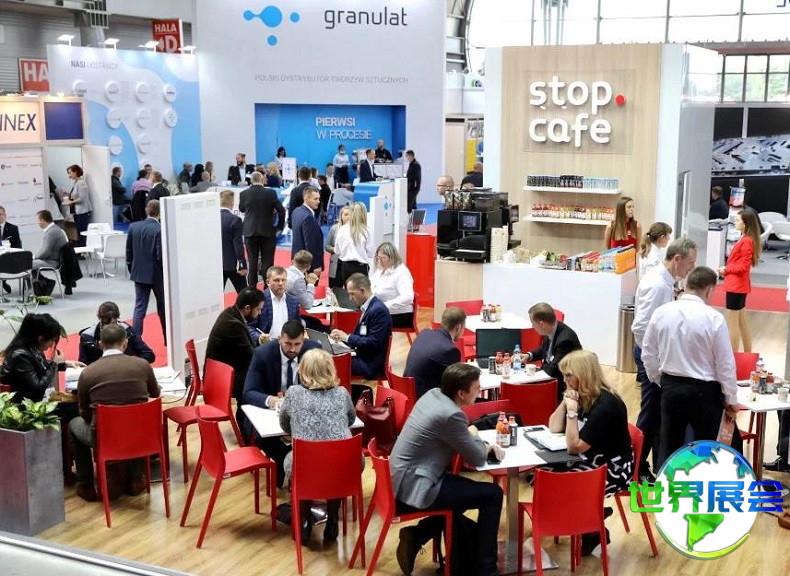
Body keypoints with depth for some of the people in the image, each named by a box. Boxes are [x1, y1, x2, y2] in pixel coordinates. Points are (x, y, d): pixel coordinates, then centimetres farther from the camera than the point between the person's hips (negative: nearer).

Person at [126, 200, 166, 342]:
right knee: (163, 308, 12)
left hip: (139, 273, 4)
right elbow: (161, 256, -18)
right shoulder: (160, 230, -17)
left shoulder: (133, 227, -1)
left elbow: (128, 252, 5)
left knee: (139, 308, 5)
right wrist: (166, 273, -4)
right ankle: (168, 339, 24)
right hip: (156, 274, -4)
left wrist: (132, 269, 16)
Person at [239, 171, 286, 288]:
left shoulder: (244, 194, -5)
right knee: (267, 262, 4)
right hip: (267, 232, -2)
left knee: (252, 262, 10)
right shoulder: (270, 193, -10)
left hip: (250, 232, 2)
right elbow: (281, 210, -8)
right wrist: (279, 227, 3)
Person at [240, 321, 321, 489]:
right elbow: (248, 393, -22)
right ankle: (285, 462, -9)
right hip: (268, 407, -2)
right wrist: (270, 400, -45)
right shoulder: (262, 354, -19)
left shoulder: (314, 349, -13)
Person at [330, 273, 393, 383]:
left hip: (371, 365, -9)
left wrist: (347, 337, -18)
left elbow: (374, 343, -22)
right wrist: (342, 336, -2)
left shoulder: (378, 310, -18)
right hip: (364, 358, 9)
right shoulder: (367, 307, 11)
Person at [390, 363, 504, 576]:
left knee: (465, 491, 27)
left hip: (405, 479, 9)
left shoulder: (433, 394, 4)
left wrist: (487, 445, 7)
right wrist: (475, 436, 10)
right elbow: (477, 459, -10)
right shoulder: (450, 415, -23)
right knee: (493, 494, -2)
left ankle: (416, 535, 16)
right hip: (414, 487, -9)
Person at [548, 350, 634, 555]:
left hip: (613, 469, -9)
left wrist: (572, 411, -26)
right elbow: (553, 428, 6)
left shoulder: (605, 405, -25)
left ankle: (592, 530, 4)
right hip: (591, 461, 9)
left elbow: (574, 447, -24)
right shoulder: (582, 396, 2)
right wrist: (565, 402, -7)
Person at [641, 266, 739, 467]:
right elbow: (725, 363, -11)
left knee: (669, 445, 14)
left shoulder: (661, 313, -5)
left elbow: (648, 355, 5)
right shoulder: (714, 318, -17)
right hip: (703, 391, -4)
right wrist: (731, 399, 2)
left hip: (670, 387, 4)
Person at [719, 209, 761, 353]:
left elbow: (743, 266, -20)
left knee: (732, 324, -3)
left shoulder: (747, 241, -17)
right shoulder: (745, 239, 11)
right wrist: (727, 270, 1)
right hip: (740, 286, 10)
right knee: (742, 322, 17)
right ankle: (747, 356, 26)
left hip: (736, 286, -10)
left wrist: (726, 269, -9)